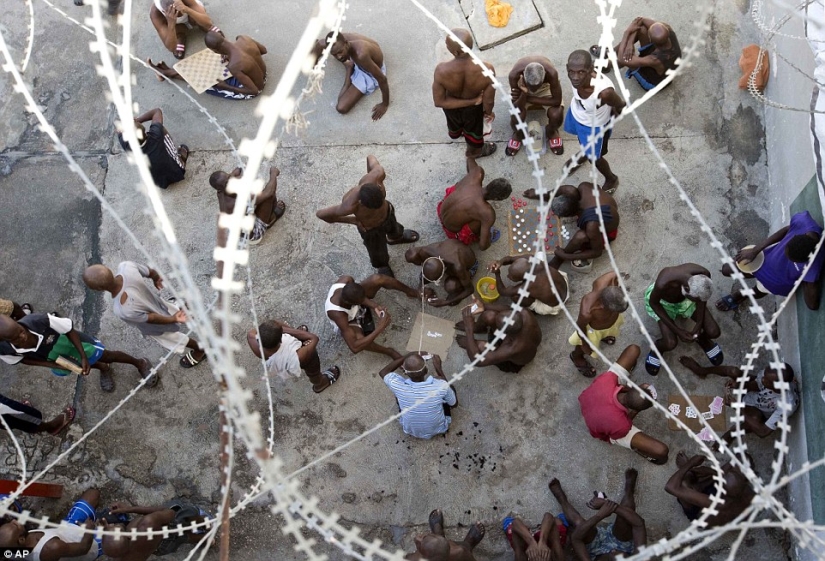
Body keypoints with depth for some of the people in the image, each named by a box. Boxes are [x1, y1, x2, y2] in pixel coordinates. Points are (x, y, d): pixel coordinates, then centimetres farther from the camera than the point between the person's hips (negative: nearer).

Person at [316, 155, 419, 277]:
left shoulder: (378, 173, -39)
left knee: (394, 230, 37)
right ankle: (382, 266, 63)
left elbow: (370, 157, -16)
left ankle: (396, 238, 73)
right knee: (379, 256, 27)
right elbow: (320, 214, -29)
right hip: (370, 230, -3)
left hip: (387, 213, 3)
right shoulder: (350, 206, -45)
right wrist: (353, 220, -20)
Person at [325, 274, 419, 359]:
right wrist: (379, 328, -47)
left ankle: (410, 292, 9)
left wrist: (374, 306, -26)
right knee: (358, 337, -38)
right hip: (348, 321, -5)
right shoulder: (337, 314, -47)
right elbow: (354, 348, -47)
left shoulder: (346, 280, -36)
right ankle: (389, 352, -6)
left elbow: (360, 296, -10)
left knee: (377, 279, -21)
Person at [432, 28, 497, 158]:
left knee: (454, 124, 38)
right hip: (473, 109, -1)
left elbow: (439, 102, -27)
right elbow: (488, 101, -25)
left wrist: (472, 101, -20)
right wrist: (489, 112, 0)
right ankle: (475, 151, 66)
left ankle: (455, 133, 73)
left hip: (452, 107, 1)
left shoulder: (442, 70, -39)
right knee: (473, 129, 34)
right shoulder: (486, 70, -39)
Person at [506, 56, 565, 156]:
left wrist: (529, 99, -29)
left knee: (556, 115, -27)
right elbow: (517, 107, -31)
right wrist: (524, 93, -50)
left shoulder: (551, 73, -41)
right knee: (516, 117, -26)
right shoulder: (514, 74, -39)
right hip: (522, 87, 0)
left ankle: (551, 133, 11)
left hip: (545, 87, 0)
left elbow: (557, 101, -29)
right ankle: (518, 135, 12)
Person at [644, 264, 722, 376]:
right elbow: (653, 303, -23)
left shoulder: (704, 274, -35)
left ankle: (702, 339, 27)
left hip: (685, 296, 3)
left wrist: (699, 323, -16)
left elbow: (701, 299, -11)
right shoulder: (663, 283, -46)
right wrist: (677, 330, -23)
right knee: (670, 343, -20)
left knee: (714, 332, -9)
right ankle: (656, 348, 16)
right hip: (663, 301, -3)